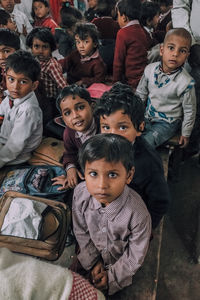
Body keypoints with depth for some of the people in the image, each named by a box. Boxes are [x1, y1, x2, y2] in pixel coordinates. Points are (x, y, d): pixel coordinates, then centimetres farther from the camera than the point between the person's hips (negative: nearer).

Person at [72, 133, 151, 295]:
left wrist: (112, 276, -10)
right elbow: (81, 230, -9)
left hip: (119, 262, -3)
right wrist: (93, 261, -5)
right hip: (93, 253, 3)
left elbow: (135, 257, -20)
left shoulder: (138, 214, -39)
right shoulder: (80, 193, -28)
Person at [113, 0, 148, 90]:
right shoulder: (141, 31, 10)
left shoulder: (123, 33, -10)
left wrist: (116, 82, 3)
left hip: (132, 82, -7)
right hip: (144, 78, 7)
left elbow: (118, 61, -7)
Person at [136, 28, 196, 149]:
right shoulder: (150, 69, -9)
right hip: (147, 116, 5)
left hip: (167, 123, -5)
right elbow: (141, 93, 7)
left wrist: (185, 134, -1)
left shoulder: (186, 82, -22)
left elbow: (189, 111, -10)